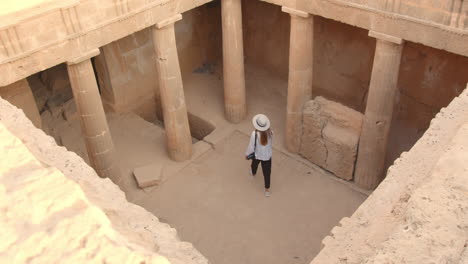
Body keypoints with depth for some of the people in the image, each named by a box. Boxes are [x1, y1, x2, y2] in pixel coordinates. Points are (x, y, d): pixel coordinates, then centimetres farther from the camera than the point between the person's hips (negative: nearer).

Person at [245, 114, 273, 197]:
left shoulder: (254, 134, -32)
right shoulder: (270, 132, -22)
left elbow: (251, 147, -20)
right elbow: (271, 143, -3)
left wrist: (247, 154, -1)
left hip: (257, 155, -1)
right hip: (267, 156, 1)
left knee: (254, 164, 34)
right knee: (267, 173, 14)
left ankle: (253, 173, 66)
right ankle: (267, 190, 25)